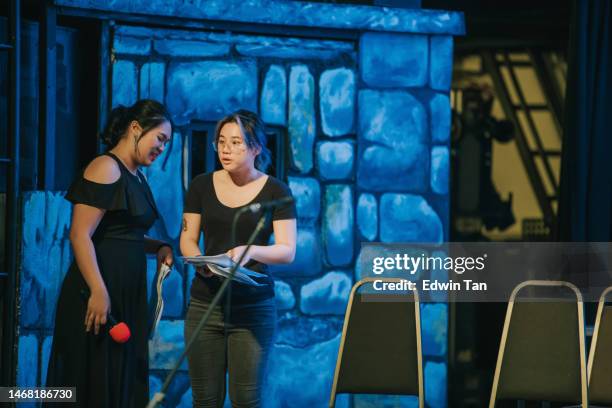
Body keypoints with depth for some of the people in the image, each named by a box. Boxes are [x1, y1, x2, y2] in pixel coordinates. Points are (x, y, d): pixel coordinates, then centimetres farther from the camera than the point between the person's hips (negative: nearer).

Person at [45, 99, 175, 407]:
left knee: (124, 381, 10)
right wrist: (99, 292, -26)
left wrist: (158, 248, 9)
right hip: (100, 293, -9)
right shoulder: (106, 169, -11)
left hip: (128, 294, 9)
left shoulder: (137, 177, 16)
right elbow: (80, 235, -19)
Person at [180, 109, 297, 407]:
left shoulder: (276, 192, 0)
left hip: (253, 305, -2)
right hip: (205, 303, 2)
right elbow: (187, 239, 8)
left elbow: (287, 251, -5)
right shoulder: (202, 186, 8)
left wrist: (250, 251, -25)